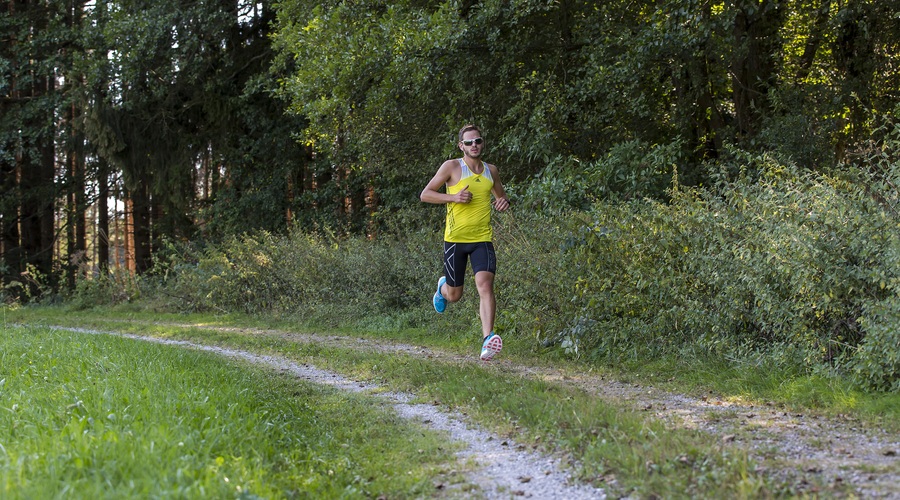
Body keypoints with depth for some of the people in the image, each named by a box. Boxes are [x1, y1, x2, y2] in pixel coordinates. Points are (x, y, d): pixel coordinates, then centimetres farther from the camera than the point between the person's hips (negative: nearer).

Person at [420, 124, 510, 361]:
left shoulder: (491, 171, 11)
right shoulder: (452, 167, -2)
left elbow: (501, 196, 28)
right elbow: (425, 194, -1)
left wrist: (504, 202, 3)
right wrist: (453, 197, -16)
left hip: (483, 239, 2)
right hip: (455, 239, -2)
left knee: (485, 284, -21)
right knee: (454, 295, 8)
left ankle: (488, 339, -28)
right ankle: (442, 287, 46)